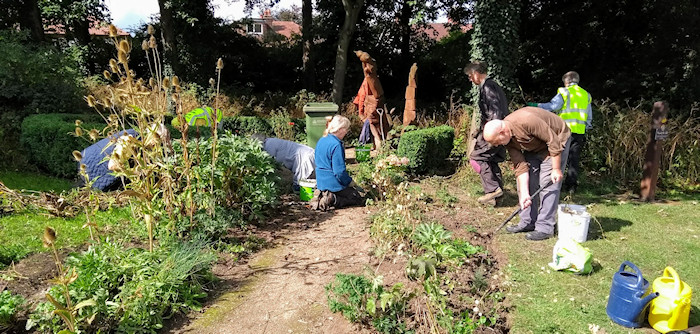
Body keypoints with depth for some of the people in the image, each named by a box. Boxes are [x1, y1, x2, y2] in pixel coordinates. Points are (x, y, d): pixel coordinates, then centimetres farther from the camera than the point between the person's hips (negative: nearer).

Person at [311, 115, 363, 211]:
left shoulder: (321, 141, 6)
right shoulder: (336, 145, -23)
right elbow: (339, 171, -24)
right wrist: (349, 181, -6)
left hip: (321, 182, 9)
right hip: (333, 184, -9)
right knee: (357, 199, 8)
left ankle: (321, 196, 6)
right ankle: (332, 200, -15)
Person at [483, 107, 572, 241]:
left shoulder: (526, 121, -37)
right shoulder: (508, 139, -12)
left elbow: (553, 141, -28)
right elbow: (521, 166, -13)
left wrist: (556, 169, -23)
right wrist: (525, 194, -19)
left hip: (557, 139, -7)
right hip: (534, 147, 7)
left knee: (548, 183, -11)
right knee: (527, 182, 4)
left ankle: (544, 228, -6)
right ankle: (527, 222, 13)